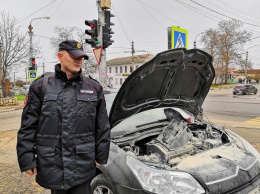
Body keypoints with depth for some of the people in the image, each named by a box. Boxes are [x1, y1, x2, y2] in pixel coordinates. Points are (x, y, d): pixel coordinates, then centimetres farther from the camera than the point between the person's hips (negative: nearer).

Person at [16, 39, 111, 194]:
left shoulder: (94, 88, 3)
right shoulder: (40, 87, -1)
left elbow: (102, 127, 6)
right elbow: (28, 126, 0)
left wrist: (101, 155, 4)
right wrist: (27, 159, -5)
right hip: (52, 165, 0)